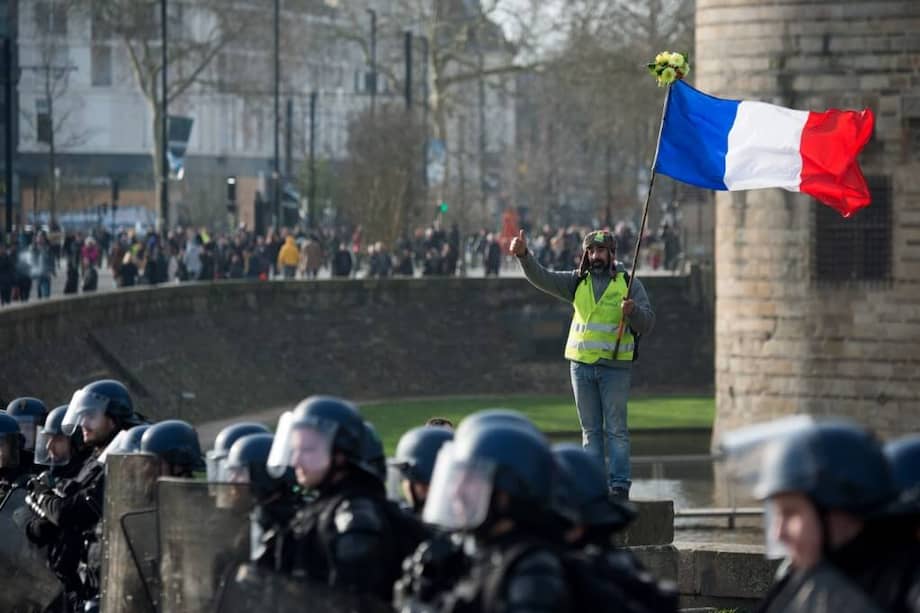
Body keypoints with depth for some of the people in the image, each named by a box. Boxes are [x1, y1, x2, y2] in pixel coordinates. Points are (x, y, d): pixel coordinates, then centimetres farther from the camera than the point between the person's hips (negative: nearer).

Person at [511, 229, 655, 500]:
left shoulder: (629, 283, 2)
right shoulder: (578, 282, 9)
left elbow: (647, 324, -2)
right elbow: (542, 278, -1)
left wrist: (633, 311, -23)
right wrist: (523, 256, -16)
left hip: (615, 366, -3)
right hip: (582, 364, 3)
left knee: (616, 429, -5)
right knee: (590, 430, 6)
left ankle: (620, 485, -4)